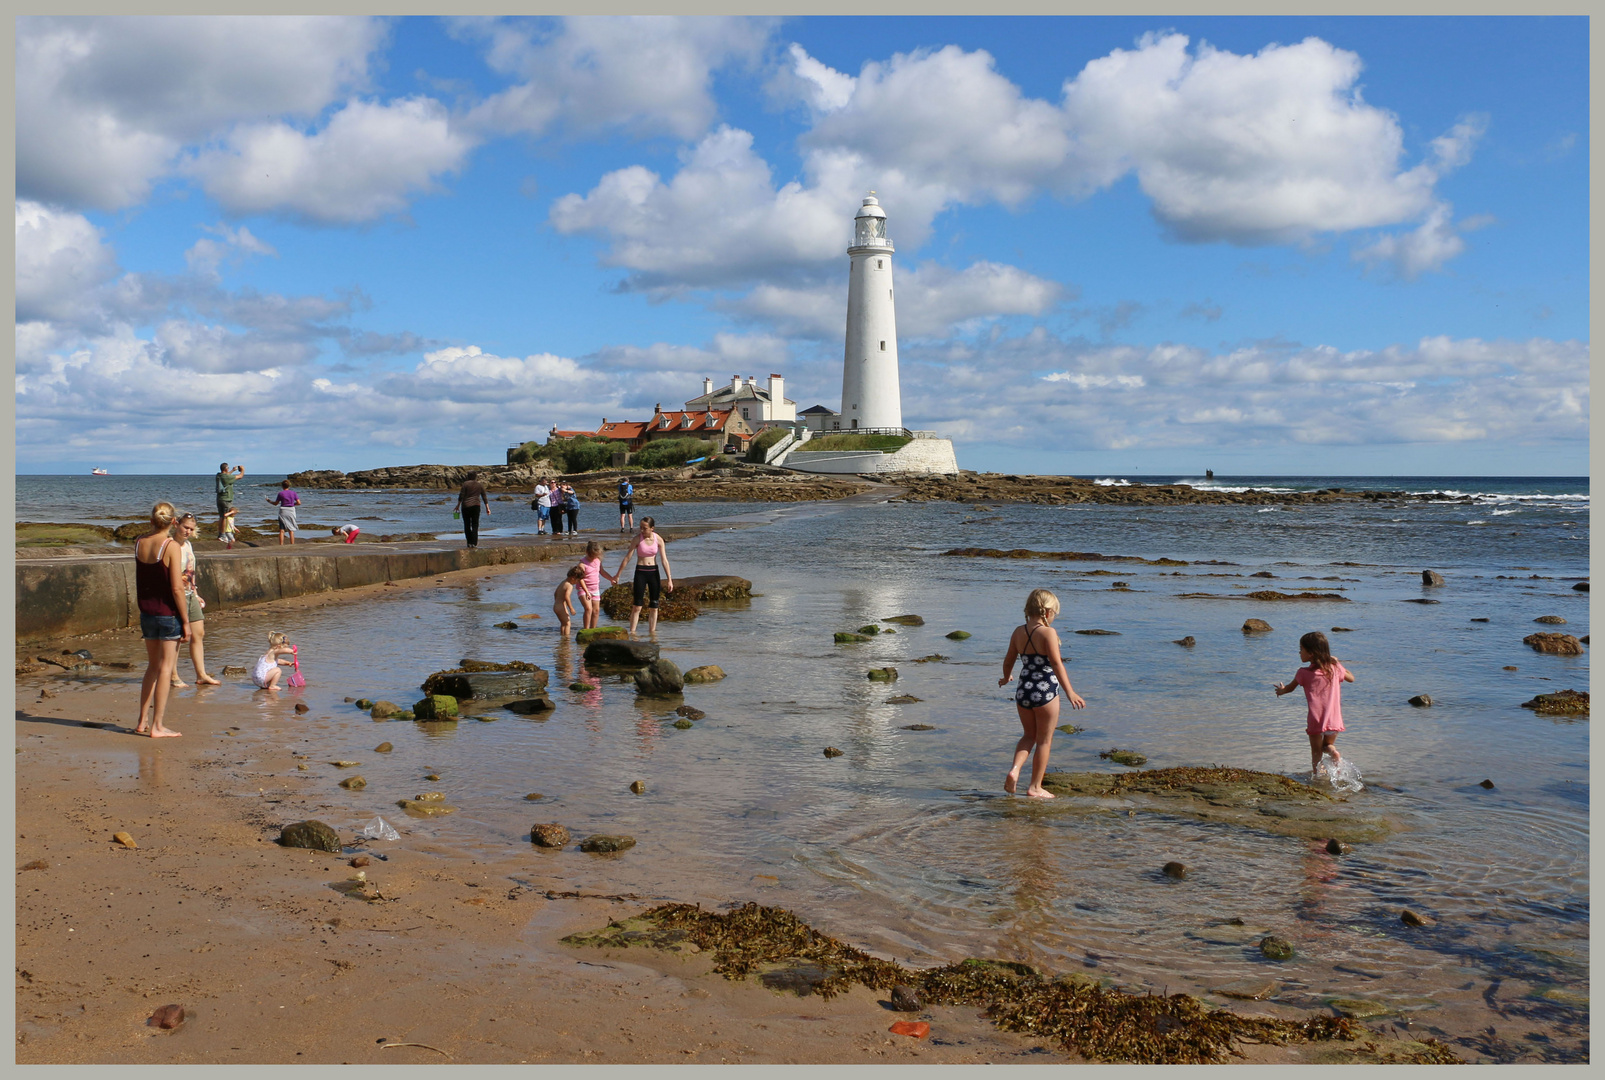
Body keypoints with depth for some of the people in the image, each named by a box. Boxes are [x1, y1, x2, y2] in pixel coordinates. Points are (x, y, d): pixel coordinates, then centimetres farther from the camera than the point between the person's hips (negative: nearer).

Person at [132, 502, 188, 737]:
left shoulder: (139, 543, 3)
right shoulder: (171, 547, -15)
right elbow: (177, 588, -17)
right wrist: (185, 621, -11)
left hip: (146, 612, 6)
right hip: (168, 612, -6)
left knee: (153, 666, 18)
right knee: (166, 667, 1)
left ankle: (142, 722, 22)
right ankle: (157, 726, 3)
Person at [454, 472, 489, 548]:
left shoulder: (465, 483, -2)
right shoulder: (480, 485, 6)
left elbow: (461, 495, -7)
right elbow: (484, 497, 5)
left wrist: (458, 505, 2)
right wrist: (487, 508, 8)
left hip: (465, 506, -1)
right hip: (476, 505, 1)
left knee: (467, 525, 8)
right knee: (475, 525, 2)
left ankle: (469, 542, 8)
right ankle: (474, 543, -6)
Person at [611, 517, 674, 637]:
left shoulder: (658, 540, -3)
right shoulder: (637, 539, -8)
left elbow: (664, 560, -2)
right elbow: (627, 558, -4)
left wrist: (669, 579, -4)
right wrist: (618, 575, -1)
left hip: (654, 572, 2)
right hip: (640, 572, -2)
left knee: (654, 606, 5)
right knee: (637, 606, -6)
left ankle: (652, 632, 13)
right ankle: (632, 632, -2)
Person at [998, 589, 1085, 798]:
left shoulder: (1018, 632, 3)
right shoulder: (1048, 632, -14)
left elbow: (1008, 661, 13)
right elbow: (1056, 663, -21)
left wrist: (1006, 678, 33)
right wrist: (1069, 692, -21)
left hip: (1023, 691, 5)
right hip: (1045, 692, -5)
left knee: (1029, 735, 23)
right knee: (1044, 740, 10)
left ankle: (1014, 769, 1)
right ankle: (1035, 787, 15)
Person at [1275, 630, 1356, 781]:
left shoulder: (1304, 673, -7)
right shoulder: (1335, 668, 1)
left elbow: (1290, 688, 10)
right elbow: (1351, 678, 21)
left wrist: (1281, 690, 31)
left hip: (1316, 720, -3)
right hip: (1335, 719, 3)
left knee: (1316, 750, 13)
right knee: (1328, 745, 22)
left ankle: (1316, 774, 4)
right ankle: (1334, 753, -7)